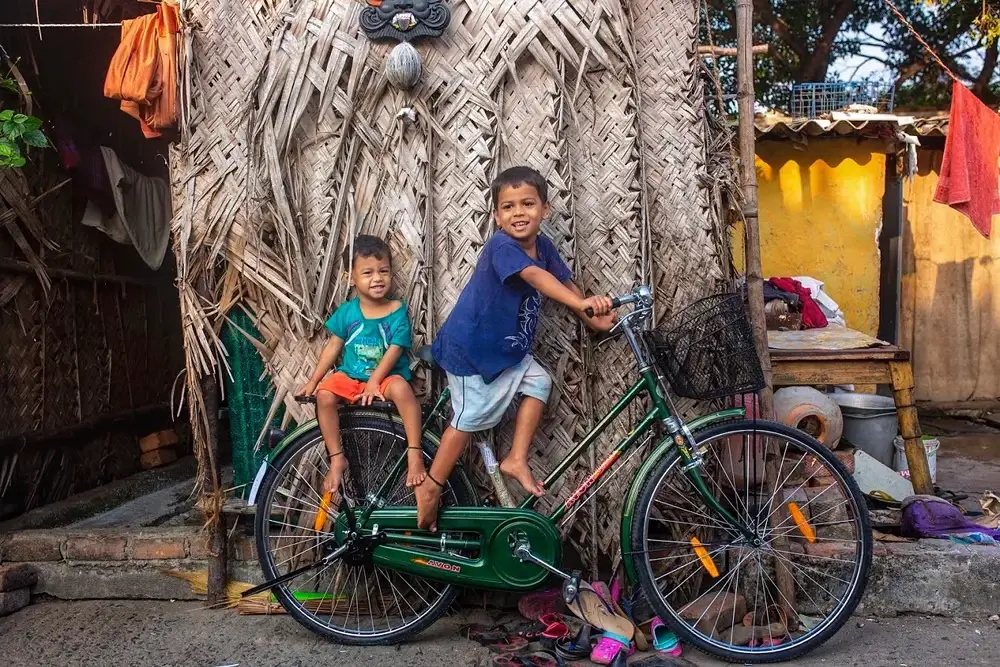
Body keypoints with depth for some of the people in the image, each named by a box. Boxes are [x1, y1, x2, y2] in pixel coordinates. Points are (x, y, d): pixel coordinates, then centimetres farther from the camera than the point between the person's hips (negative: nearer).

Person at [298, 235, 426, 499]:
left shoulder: (397, 311, -7)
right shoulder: (346, 312, 0)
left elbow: (394, 350, -13)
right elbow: (334, 346, 5)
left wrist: (374, 380, -22)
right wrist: (314, 379, 1)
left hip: (387, 376, -3)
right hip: (350, 376, 3)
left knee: (401, 388, -36)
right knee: (324, 395, -25)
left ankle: (414, 453, -28)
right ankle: (337, 459, -11)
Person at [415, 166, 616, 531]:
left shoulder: (543, 245, -2)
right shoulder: (501, 246, -26)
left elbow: (565, 282, 2)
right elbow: (535, 276, -42)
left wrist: (593, 318, -11)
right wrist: (582, 303, -53)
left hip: (509, 347, 8)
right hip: (470, 347, -8)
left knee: (539, 382, -2)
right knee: (472, 417, -1)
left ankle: (516, 460, 9)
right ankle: (430, 486, 14)